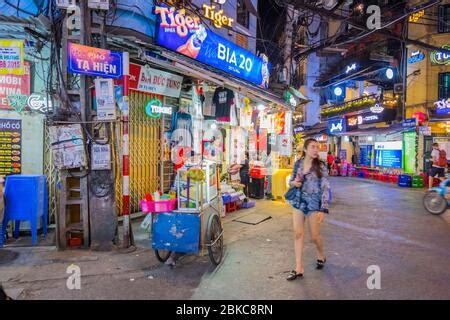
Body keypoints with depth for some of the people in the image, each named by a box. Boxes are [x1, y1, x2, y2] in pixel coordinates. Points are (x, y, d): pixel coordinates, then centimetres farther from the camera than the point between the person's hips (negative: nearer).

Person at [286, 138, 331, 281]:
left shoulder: (321, 166, -9)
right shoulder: (298, 164, 1)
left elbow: (326, 188, -11)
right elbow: (292, 181, 14)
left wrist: (323, 209, -18)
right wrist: (293, 183, -11)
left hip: (314, 204, -3)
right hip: (298, 202, 3)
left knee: (314, 236, 8)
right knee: (298, 234, 2)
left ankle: (321, 256, 40)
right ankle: (299, 269, 11)